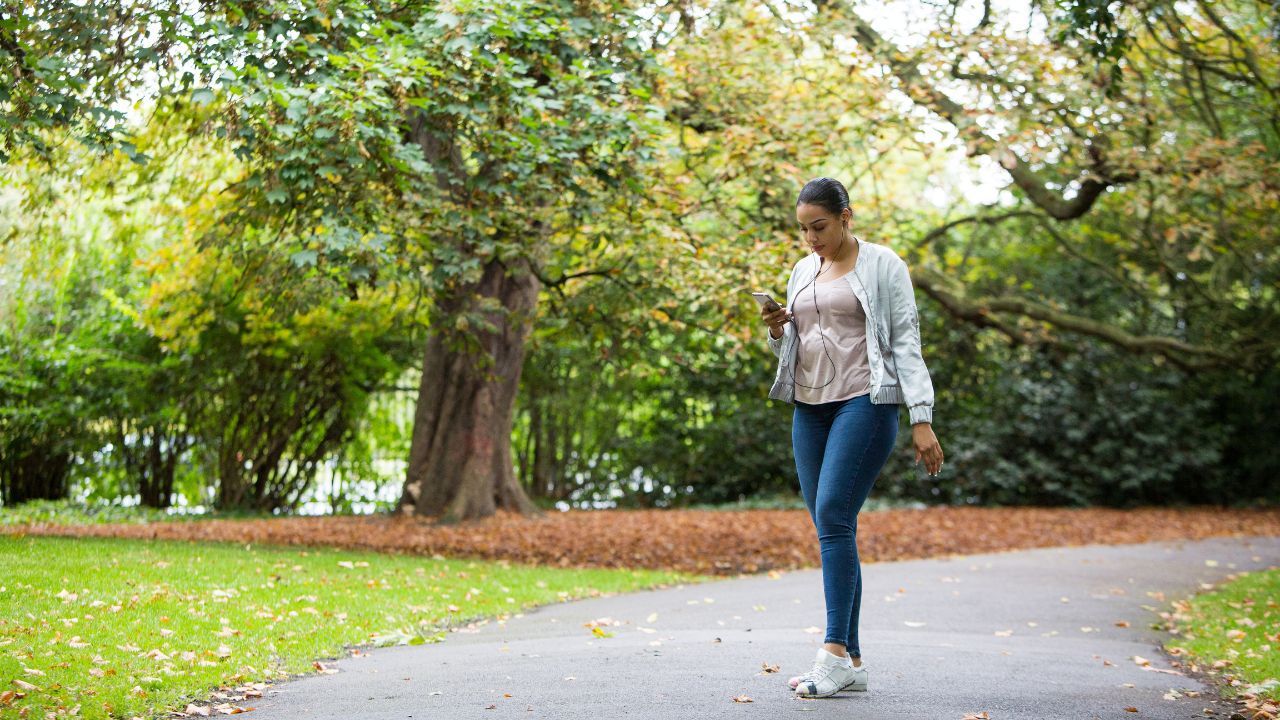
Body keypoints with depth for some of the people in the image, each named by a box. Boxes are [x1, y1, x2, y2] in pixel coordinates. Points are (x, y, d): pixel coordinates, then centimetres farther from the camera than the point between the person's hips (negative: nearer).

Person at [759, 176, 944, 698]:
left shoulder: (882, 265, -1)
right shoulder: (802, 272, 16)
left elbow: (906, 343, -5)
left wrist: (922, 419, -12)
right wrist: (777, 332, 0)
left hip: (864, 402, -6)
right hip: (809, 407, 6)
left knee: (833, 517, -19)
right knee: (830, 529, 3)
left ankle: (835, 652, -17)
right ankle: (852, 664, 6)